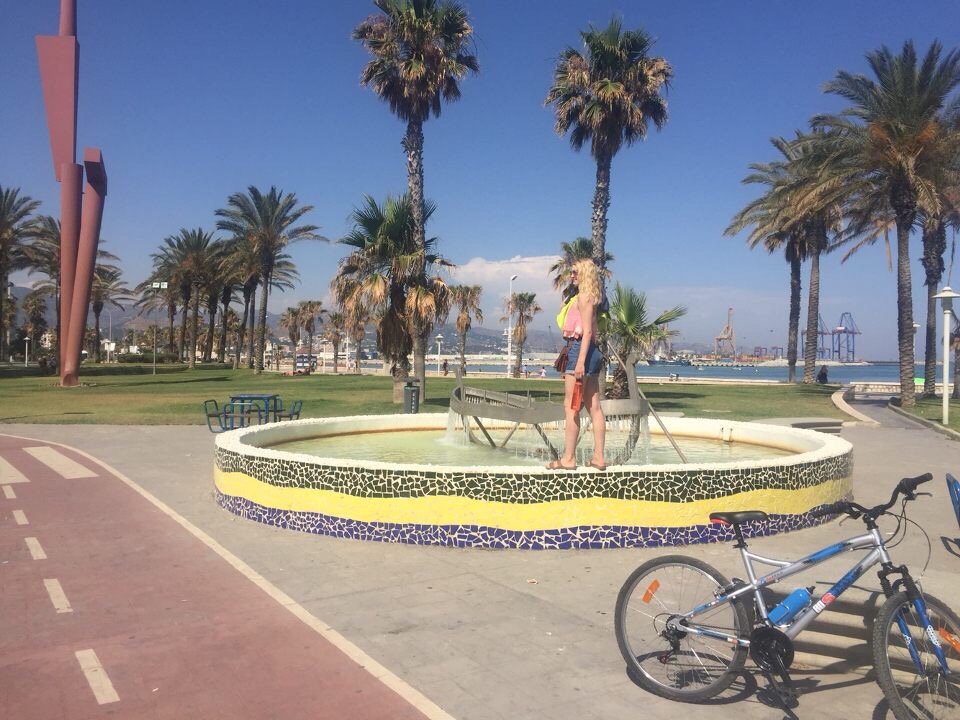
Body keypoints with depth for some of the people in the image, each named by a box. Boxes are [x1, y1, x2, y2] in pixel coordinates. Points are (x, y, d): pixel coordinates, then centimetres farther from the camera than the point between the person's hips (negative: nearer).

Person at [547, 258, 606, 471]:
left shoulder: (583, 297, -9)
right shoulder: (589, 298, 20)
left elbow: (587, 331, -17)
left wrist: (580, 361, -22)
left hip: (580, 349, -10)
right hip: (592, 352, 10)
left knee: (571, 406, -7)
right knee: (594, 407, 7)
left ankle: (568, 458, -5)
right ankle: (599, 457, 9)